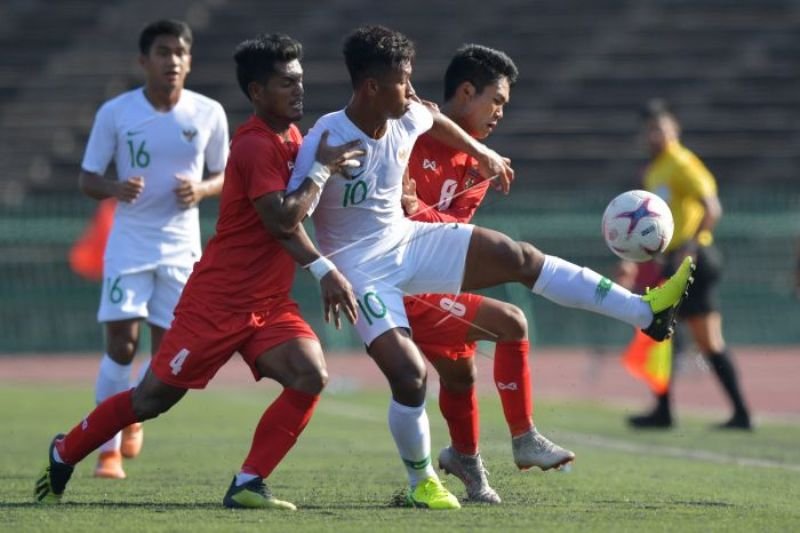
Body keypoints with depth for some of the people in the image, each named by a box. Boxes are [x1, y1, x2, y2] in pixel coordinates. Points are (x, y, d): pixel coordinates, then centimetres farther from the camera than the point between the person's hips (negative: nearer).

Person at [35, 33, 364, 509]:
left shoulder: (292, 138, 9)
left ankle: (248, 484, -10)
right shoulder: (255, 145, -18)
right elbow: (282, 219, -28)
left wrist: (325, 270, 0)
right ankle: (65, 454, 24)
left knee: (311, 376, -17)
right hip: (219, 301, -8)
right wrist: (322, 170, -20)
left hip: (269, 302, 8)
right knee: (152, 399, 1)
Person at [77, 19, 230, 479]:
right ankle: (109, 449, 0)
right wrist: (116, 189, -22)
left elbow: (224, 177, 9)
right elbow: (88, 179, 0)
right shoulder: (115, 113, -6)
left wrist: (201, 190, -14)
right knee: (121, 344, -10)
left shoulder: (209, 114, -3)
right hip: (129, 243, -2)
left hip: (181, 246, 2)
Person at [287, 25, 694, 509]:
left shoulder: (407, 120, -7)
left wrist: (483, 154, 25)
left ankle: (647, 313, 1)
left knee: (520, 257, -3)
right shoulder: (325, 141, -27)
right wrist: (323, 274, -36)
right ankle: (421, 482, 8)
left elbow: (433, 118, 19)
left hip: (407, 240, 6)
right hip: (363, 271, -6)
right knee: (410, 376, -19)